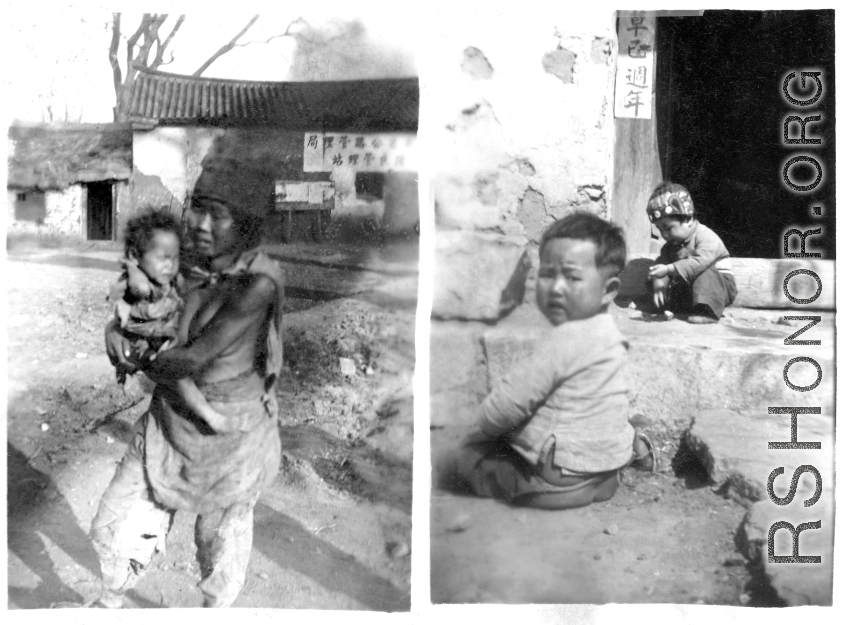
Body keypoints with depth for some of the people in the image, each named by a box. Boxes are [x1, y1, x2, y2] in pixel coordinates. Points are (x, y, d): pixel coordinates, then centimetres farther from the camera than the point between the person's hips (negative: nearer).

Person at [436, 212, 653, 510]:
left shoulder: (566, 338, -28)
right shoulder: (603, 330, 4)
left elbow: (504, 408, -24)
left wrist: (484, 427, -4)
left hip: (558, 482, -6)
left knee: (450, 463, 2)